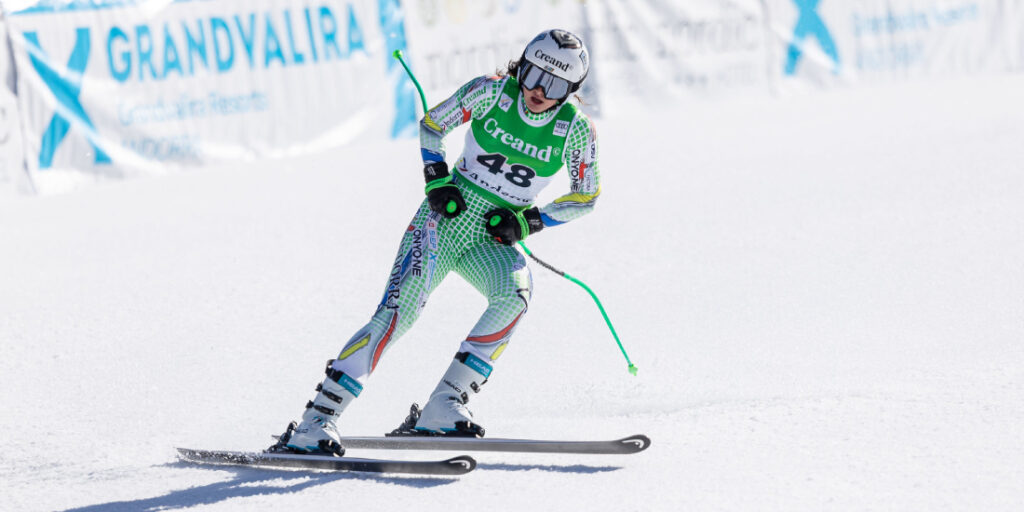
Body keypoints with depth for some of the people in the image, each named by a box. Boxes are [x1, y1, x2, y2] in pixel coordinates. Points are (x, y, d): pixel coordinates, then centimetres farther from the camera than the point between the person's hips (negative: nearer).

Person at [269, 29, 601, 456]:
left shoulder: (576, 129, -6)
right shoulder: (492, 92, -9)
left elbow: (585, 197, 5)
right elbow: (431, 125, 5)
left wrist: (527, 222, -7)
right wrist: (436, 182, -9)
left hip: (493, 240, 2)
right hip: (447, 216, -2)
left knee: (515, 293, -31)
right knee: (398, 312, -21)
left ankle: (444, 406, -24)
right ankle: (316, 421, -21)